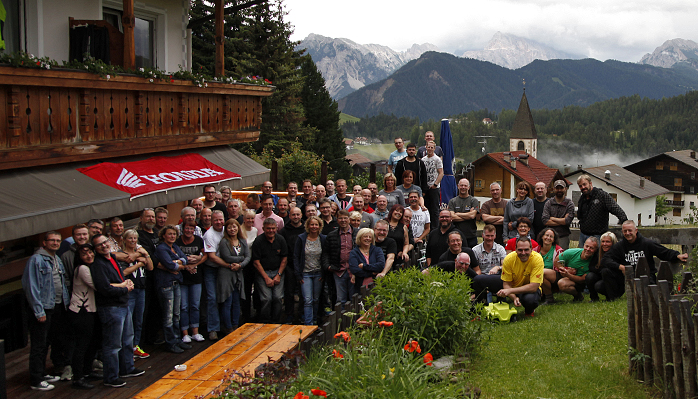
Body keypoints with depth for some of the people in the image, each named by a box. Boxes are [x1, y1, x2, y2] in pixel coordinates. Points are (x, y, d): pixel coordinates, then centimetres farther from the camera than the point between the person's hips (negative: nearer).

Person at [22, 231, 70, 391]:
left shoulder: (57, 260, 14)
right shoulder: (36, 260, -13)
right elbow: (31, 286, -17)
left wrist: (66, 302, 11)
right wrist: (39, 310, -19)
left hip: (56, 306, 8)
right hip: (43, 308, -8)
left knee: (46, 343, 18)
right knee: (39, 345, -2)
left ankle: (42, 374, 28)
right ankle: (36, 381, 4)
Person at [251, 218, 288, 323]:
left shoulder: (281, 240, 3)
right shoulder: (258, 241, -7)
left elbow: (284, 258, 7)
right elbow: (256, 262, -6)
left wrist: (278, 275, -2)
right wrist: (266, 278, -10)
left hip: (278, 272, 3)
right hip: (263, 272, -3)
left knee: (277, 298, -6)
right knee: (266, 299, -12)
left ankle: (275, 322, 7)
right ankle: (264, 323, 2)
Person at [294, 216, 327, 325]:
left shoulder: (323, 239, 1)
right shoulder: (301, 238, -4)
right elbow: (296, 257, -3)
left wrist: (324, 274, -1)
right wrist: (298, 275, -8)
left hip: (318, 274, 2)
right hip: (305, 273, -2)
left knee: (316, 299, 8)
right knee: (308, 300, -10)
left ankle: (314, 320, 23)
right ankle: (308, 325, -10)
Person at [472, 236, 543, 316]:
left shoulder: (537, 259, -28)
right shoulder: (509, 259, -21)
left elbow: (534, 287, -32)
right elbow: (506, 284, -14)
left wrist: (510, 291, -39)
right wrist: (514, 298, -35)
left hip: (529, 288, -3)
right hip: (511, 284, 3)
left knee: (530, 299, -41)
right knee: (478, 280, -11)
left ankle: (529, 311, -1)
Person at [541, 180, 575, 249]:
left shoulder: (570, 204, 2)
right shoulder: (549, 203, 6)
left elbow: (568, 221, -12)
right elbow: (545, 220, -8)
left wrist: (552, 218, -5)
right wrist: (562, 221, -10)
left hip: (563, 236, -1)